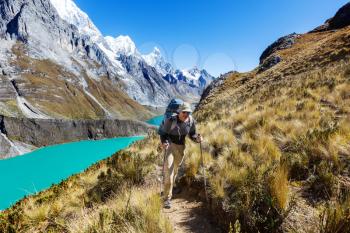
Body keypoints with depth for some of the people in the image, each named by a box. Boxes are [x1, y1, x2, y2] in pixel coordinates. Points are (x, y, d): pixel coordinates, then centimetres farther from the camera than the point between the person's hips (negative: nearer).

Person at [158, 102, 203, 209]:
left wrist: (197, 138, -19)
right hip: (169, 144, -4)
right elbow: (163, 133, -12)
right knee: (168, 169, -19)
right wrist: (164, 142, -32)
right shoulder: (170, 120, -22)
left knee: (175, 170, 18)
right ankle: (167, 198, -11)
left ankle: (167, 191, 44)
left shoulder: (191, 121, -11)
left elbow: (192, 134, 1)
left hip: (181, 147, 4)